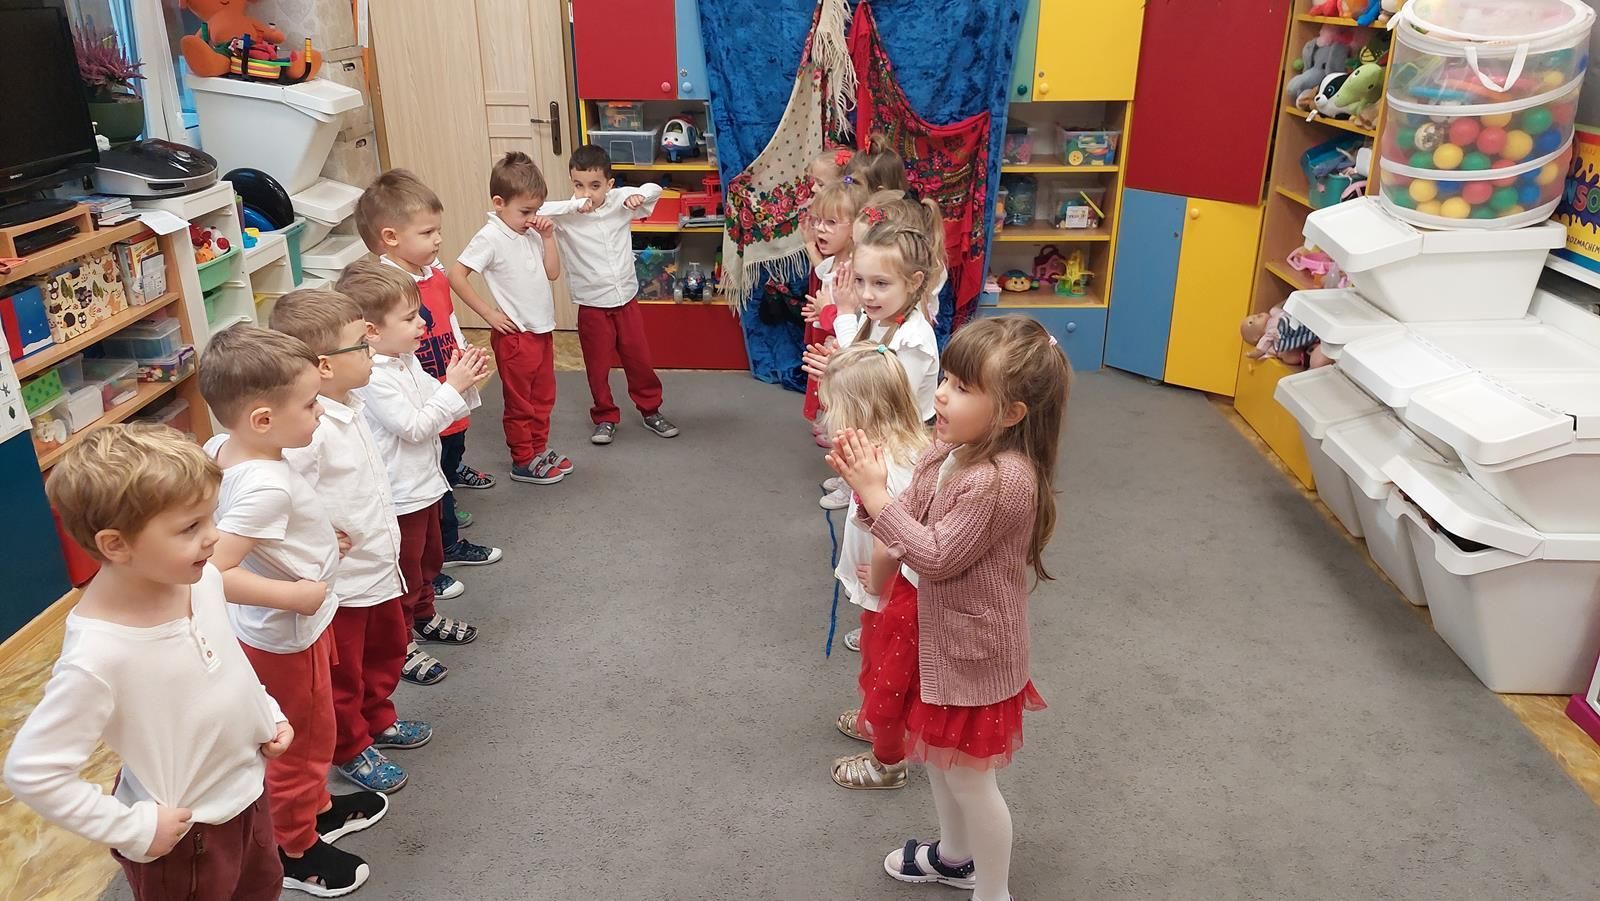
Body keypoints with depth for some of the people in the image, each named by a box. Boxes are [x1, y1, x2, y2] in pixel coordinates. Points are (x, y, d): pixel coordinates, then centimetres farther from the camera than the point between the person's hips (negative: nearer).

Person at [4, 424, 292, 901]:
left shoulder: (202, 579, -13)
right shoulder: (98, 656, -33)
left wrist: (268, 711, 2)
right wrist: (134, 829, -20)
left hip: (246, 786, 7)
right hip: (184, 832, -6)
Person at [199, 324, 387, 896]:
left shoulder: (221, 450, -7)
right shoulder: (266, 485, -36)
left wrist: (314, 541, 6)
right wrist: (297, 595, -31)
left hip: (278, 628, 9)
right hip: (286, 636, -9)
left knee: (309, 733, 29)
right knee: (302, 742, 15)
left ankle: (315, 807, 52)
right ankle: (293, 850, 37)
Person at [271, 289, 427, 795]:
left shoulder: (350, 407, 1)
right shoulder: (308, 430, -30)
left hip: (378, 565, 9)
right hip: (341, 581, -9)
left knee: (388, 646, 27)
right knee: (343, 672, 14)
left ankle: (378, 720, 50)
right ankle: (350, 750, 35)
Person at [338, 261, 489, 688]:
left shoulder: (407, 361, 3)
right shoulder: (372, 379, -26)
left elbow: (434, 409, 10)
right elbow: (414, 427, -27)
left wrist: (459, 381, -7)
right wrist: (453, 387, -23)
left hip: (423, 484, 9)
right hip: (399, 496, -9)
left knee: (428, 560, 27)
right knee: (404, 576, 6)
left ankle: (424, 617, 47)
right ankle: (398, 648, 22)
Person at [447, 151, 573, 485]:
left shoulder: (530, 233, 4)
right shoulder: (490, 238, -18)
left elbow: (552, 272, 7)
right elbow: (456, 275, -21)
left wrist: (548, 237, -5)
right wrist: (489, 313, -18)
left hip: (542, 329, 7)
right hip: (514, 335, -7)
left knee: (543, 395, 19)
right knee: (519, 401, 7)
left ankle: (539, 449, 35)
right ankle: (523, 461, 20)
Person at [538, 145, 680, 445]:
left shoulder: (620, 201, -5)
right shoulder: (566, 215, -14)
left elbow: (655, 189, 7)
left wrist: (638, 196, -15)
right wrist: (574, 205, -31)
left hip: (627, 299, 2)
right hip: (592, 305, -2)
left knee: (640, 360, 15)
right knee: (598, 366, 11)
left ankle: (651, 411, 33)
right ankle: (605, 418, 29)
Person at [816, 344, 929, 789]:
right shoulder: (917, 448, -6)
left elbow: (887, 546, -34)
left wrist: (875, 583, -15)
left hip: (893, 594, -8)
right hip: (911, 586, 8)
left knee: (886, 675, 14)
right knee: (876, 664, 30)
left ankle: (887, 762, 35)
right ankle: (873, 722, 54)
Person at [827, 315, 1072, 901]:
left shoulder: (1005, 480, -31)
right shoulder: (949, 451, -4)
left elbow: (937, 557, -28)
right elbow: (910, 525, 3)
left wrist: (877, 495, -27)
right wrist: (868, 486, -15)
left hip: (973, 649, -9)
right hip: (941, 633, 9)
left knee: (968, 779, 10)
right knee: (937, 752, 27)